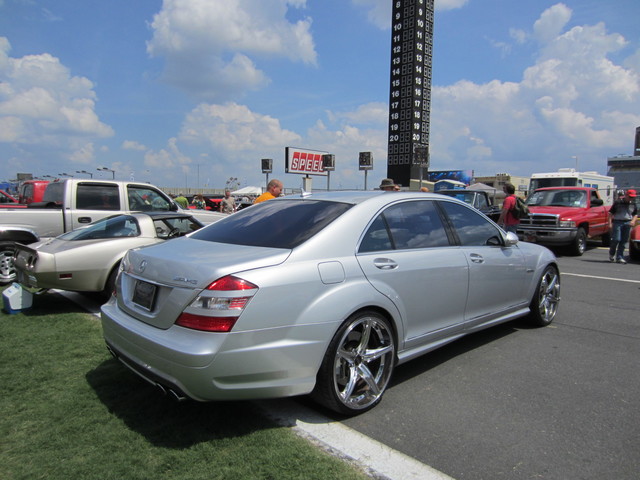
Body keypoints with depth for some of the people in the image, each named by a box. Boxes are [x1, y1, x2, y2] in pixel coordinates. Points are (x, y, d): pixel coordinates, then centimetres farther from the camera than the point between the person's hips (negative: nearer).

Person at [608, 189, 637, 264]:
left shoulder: (633, 204, 12)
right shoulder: (618, 202, -2)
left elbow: (635, 214, 21)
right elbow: (611, 213, -3)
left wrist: (633, 221, -1)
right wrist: (610, 223, -11)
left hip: (627, 223, 4)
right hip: (617, 222, -4)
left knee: (624, 241, 3)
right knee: (616, 239, -11)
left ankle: (619, 257, 8)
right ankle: (611, 254, 13)